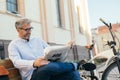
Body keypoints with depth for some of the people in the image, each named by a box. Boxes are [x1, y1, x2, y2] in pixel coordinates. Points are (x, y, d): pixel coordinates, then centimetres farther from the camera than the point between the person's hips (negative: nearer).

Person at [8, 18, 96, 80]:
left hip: (49, 71, 5)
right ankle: (75, 65, -12)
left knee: (73, 72, -23)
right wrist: (34, 63, -30)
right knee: (49, 66, -38)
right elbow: (16, 62, -11)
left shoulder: (38, 40, 21)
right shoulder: (14, 45, 6)